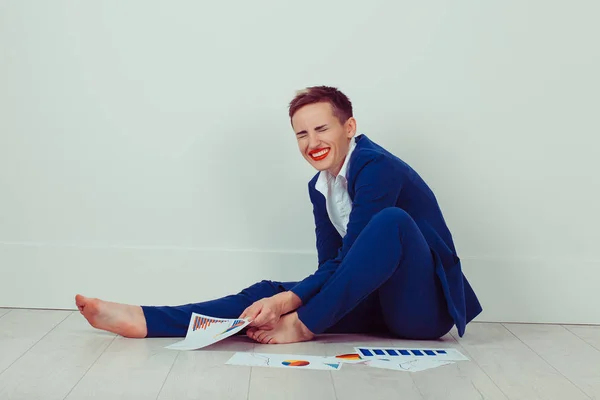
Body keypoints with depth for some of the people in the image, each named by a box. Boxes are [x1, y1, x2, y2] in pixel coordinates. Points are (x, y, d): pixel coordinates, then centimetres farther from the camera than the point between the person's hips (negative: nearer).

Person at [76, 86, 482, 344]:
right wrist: (285, 299, -16)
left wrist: (300, 317, -26)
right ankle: (144, 320, -16)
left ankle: (303, 326, -25)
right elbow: (333, 267, 3)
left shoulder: (377, 167, -16)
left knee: (391, 219, -34)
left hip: (424, 306, -6)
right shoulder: (320, 187, 8)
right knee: (269, 293, -9)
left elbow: (348, 259, -21)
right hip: (378, 300, 6)